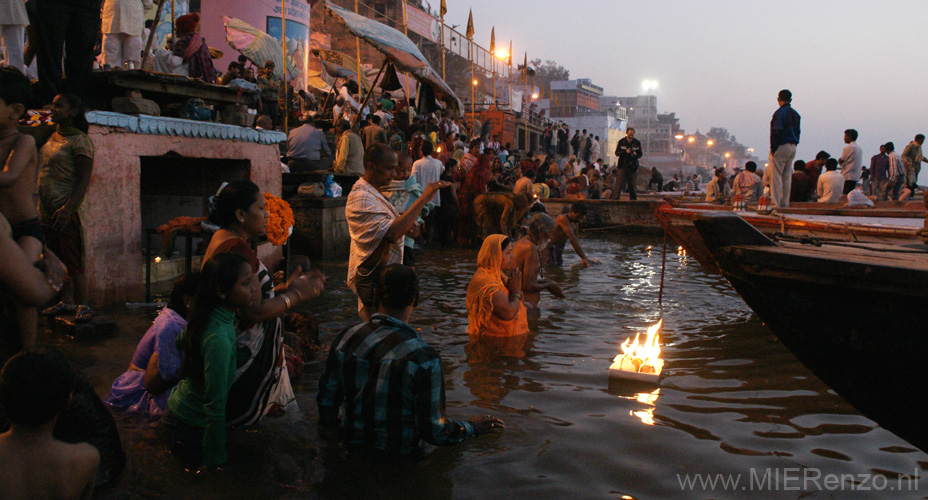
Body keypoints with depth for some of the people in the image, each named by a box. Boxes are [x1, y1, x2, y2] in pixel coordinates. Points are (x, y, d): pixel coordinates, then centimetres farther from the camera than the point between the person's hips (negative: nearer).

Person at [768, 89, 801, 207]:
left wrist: (773, 148, -14)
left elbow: (776, 132, -18)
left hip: (781, 146, -8)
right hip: (793, 147, 8)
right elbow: (797, 131, 16)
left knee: (776, 175, -6)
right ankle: (785, 203, 13)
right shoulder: (796, 114, 15)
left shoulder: (780, 112, -11)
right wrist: (794, 145, 16)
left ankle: (775, 203, -10)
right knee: (787, 176, 11)